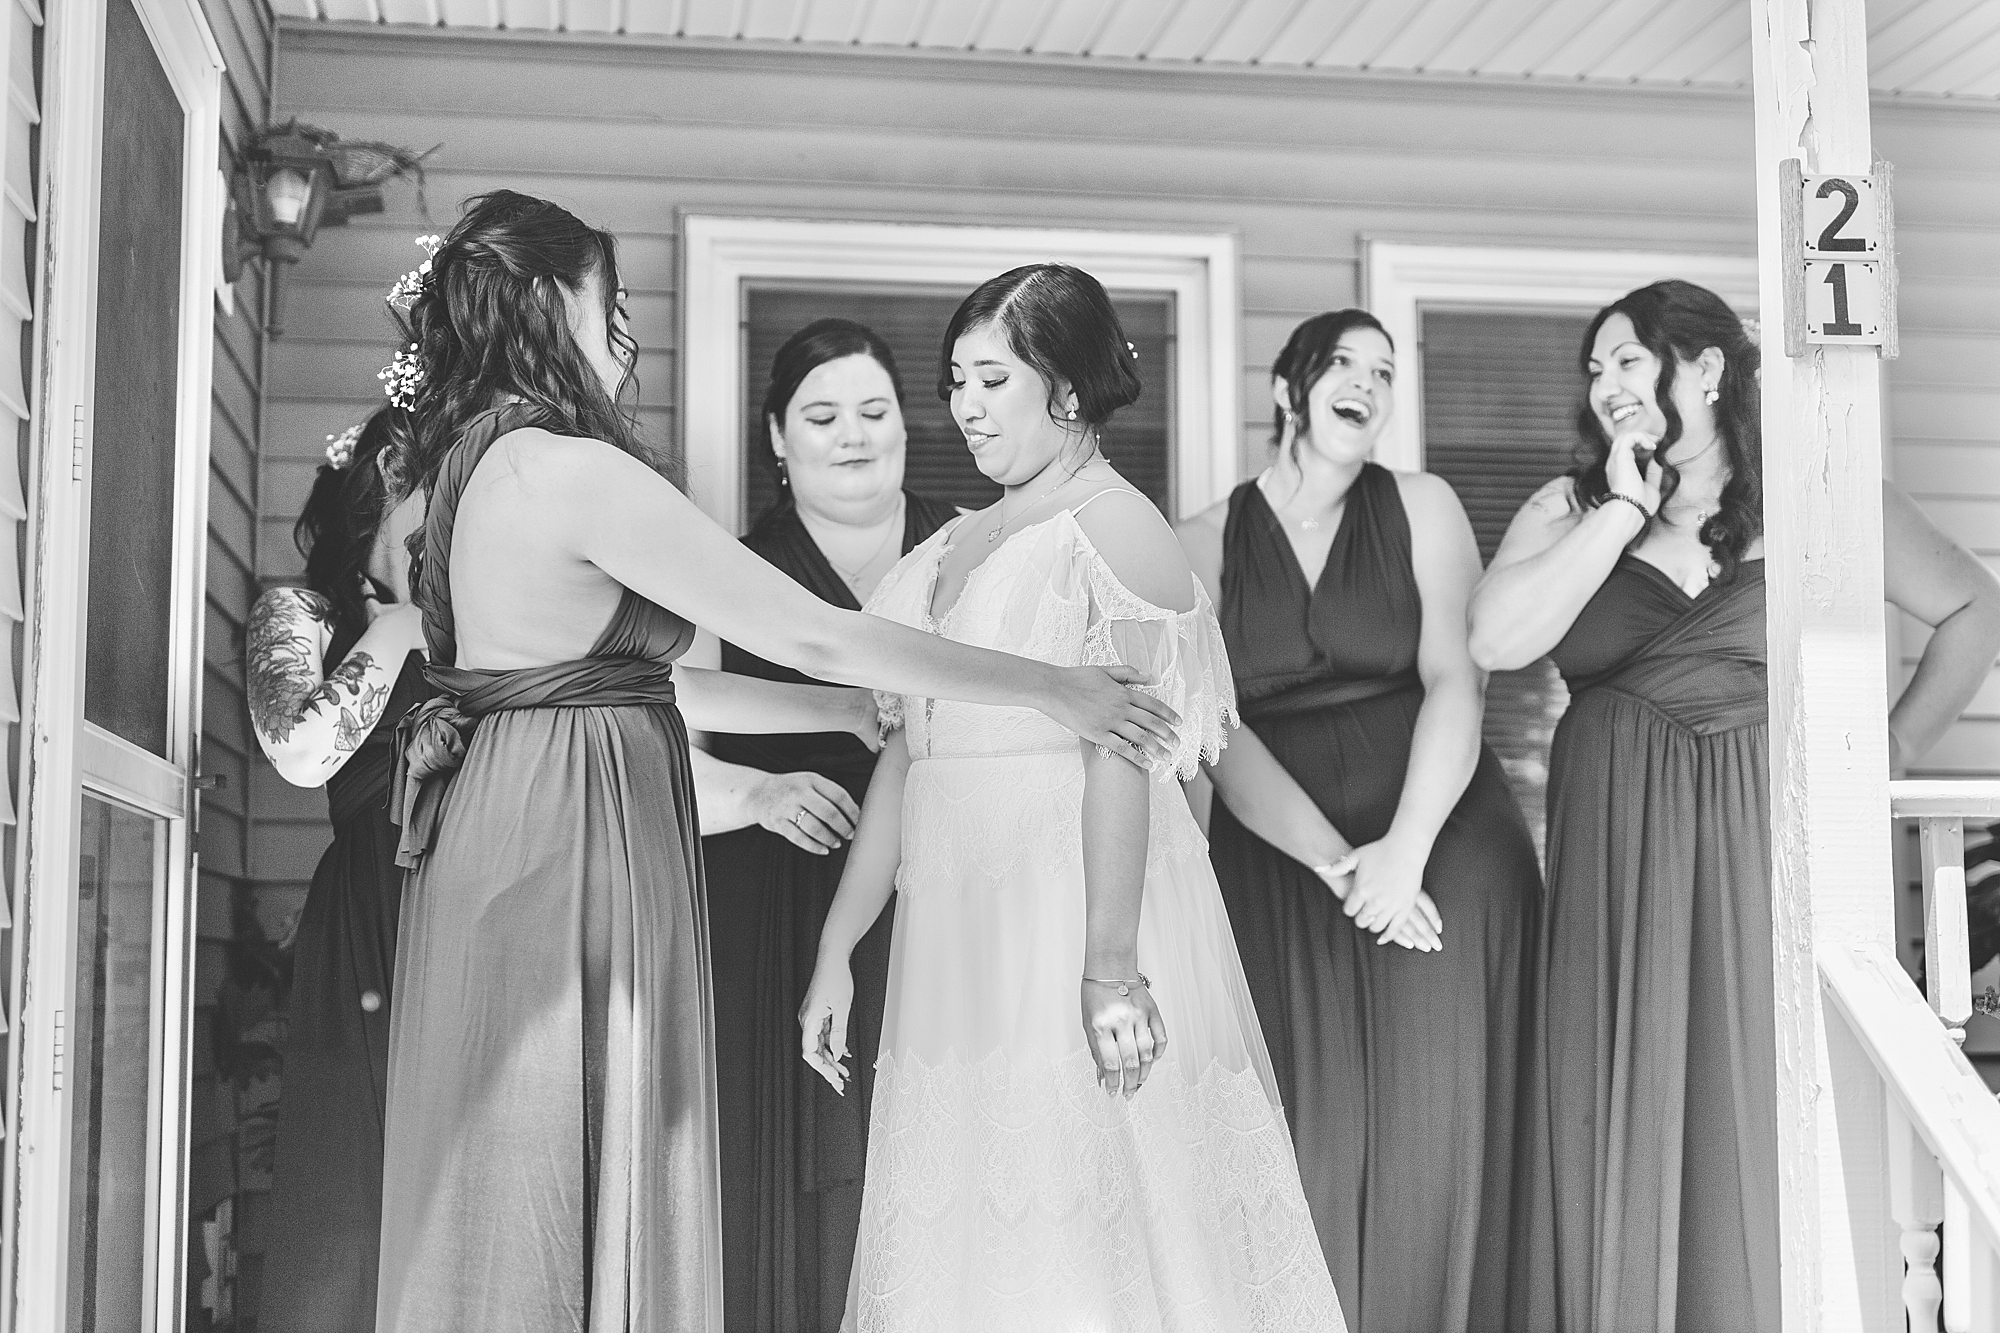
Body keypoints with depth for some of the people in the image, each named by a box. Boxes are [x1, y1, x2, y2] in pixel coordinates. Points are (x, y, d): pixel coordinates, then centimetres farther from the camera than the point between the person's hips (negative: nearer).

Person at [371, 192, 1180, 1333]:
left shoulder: (483, 467, 14)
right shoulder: (573, 470, -15)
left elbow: (649, 682, 17)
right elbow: (812, 636, -15)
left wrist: (857, 710, 19)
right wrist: (1059, 691, -7)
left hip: (504, 839, 10)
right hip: (578, 847, -10)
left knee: (507, 1209, 13)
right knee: (582, 1193, -2)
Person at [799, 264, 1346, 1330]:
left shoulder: (1110, 527, -7)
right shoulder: (956, 546, 17)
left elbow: (1121, 759, -15)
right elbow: (906, 756, 16)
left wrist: (1111, 968, -21)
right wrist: (837, 949, 13)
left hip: (1073, 906, -7)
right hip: (954, 919, 8)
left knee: (1085, 1229, -3)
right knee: (954, 1236, 9)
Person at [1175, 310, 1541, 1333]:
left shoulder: (1422, 509, 8)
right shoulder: (1204, 544, 7)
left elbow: (1457, 681, -3)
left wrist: (1405, 847, -17)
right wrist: (1334, 862, -14)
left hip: (1439, 848, 0)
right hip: (1276, 858, 0)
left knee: (1434, 1139, -5)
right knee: (1308, 1142, -5)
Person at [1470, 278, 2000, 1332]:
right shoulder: (1571, 510, 9)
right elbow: (1497, 640, -9)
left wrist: (1892, 747, 8)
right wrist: (1627, 508, -6)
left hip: (1771, 861, -1)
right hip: (1618, 879, 2)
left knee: (1760, 1150, 0)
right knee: (1624, 1153, 3)